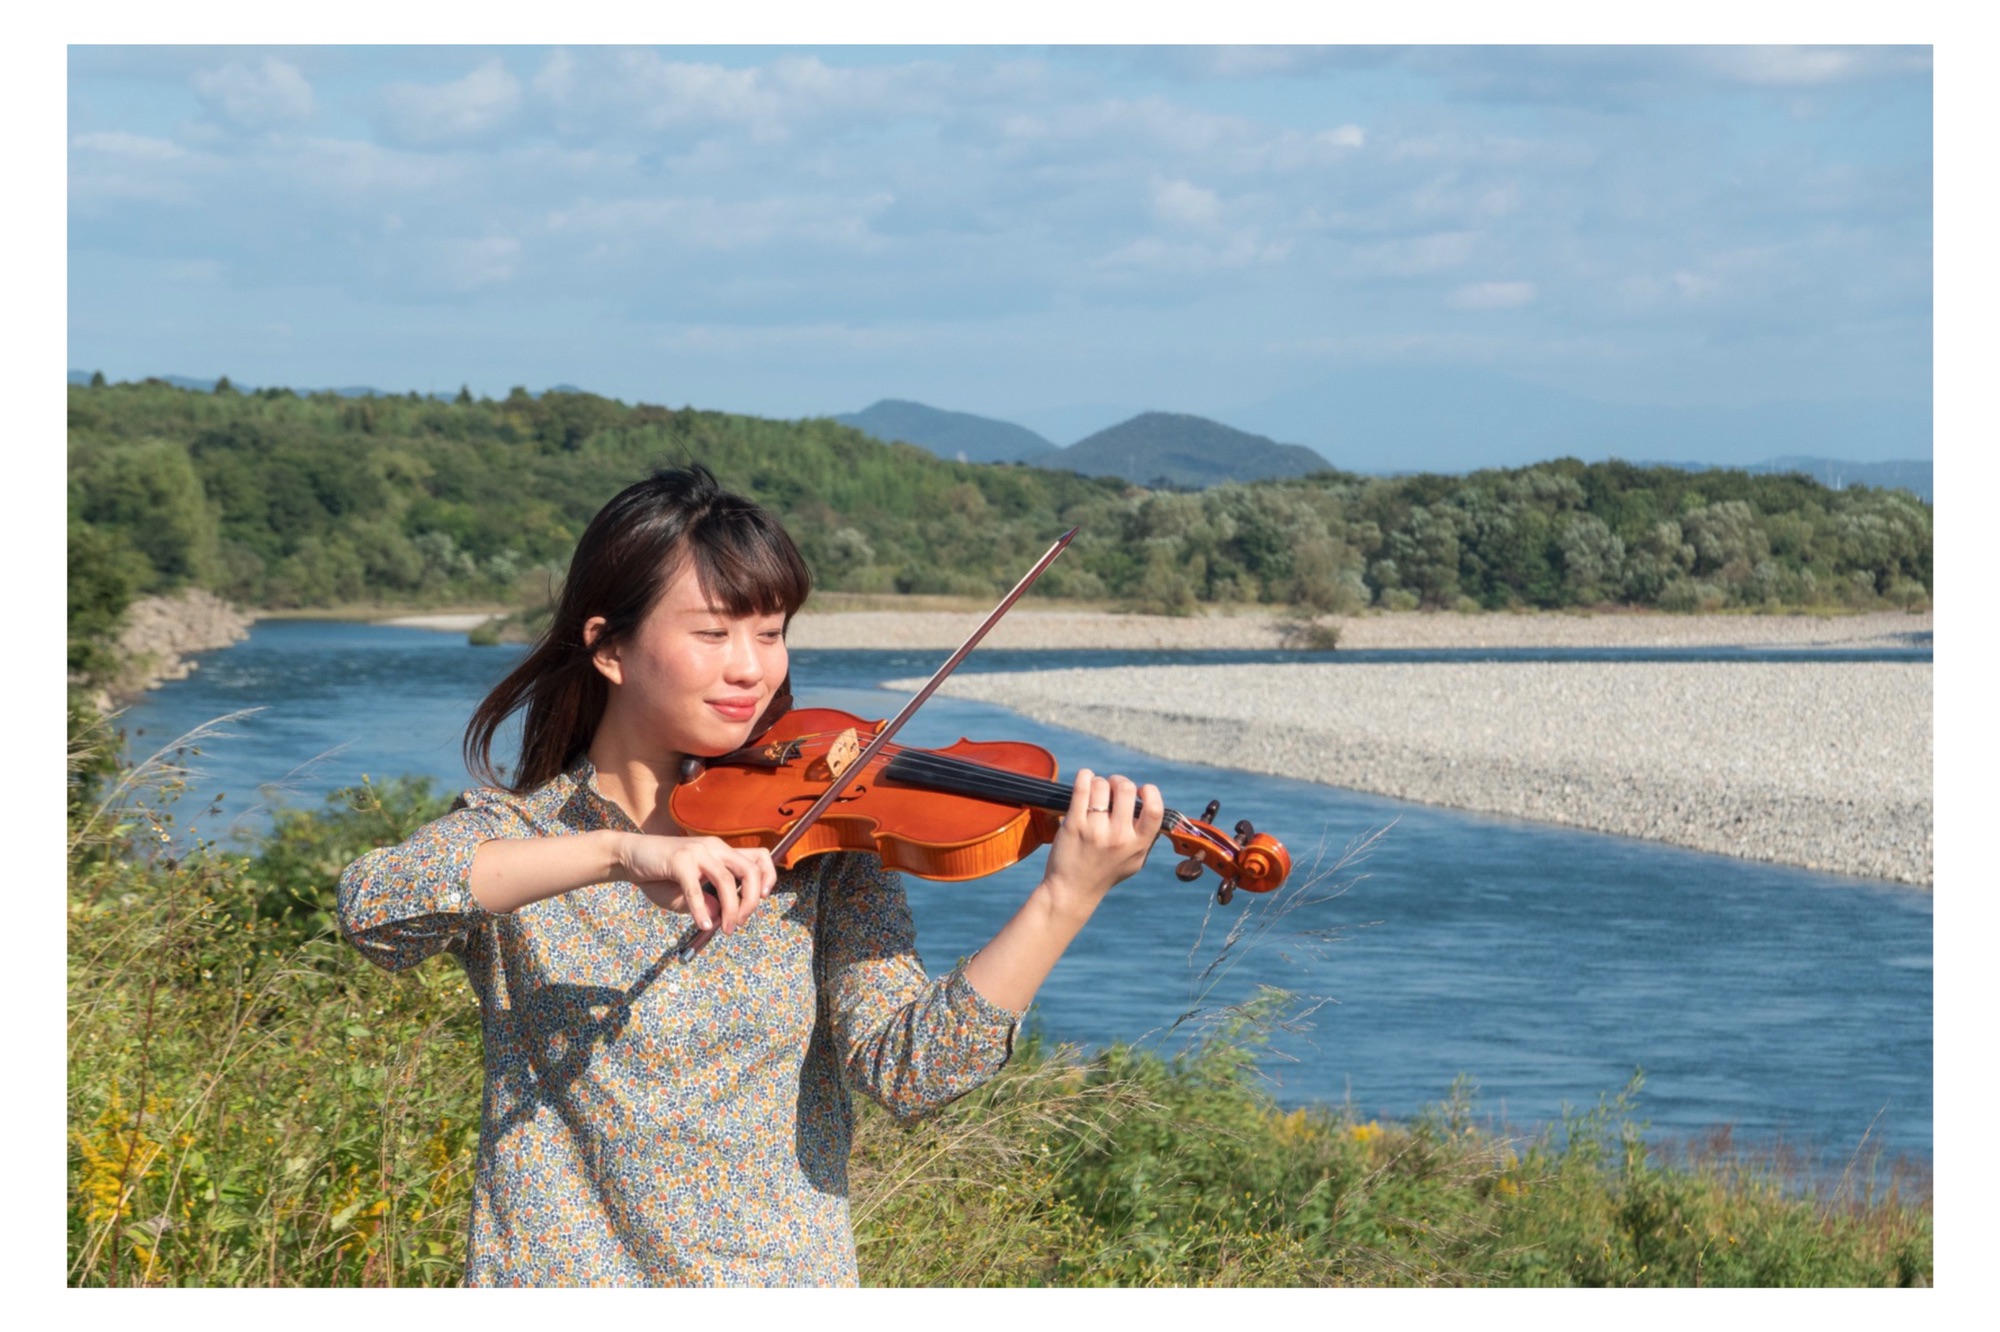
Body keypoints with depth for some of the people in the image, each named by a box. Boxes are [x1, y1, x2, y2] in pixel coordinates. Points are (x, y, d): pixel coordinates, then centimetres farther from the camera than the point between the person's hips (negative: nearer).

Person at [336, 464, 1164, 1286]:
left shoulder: (822, 843, 3)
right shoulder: (506, 833, 2)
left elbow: (908, 1067, -8)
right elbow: (370, 904, -18)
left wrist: (1067, 899, -21)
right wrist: (618, 854, -28)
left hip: (782, 1275, 0)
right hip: (551, 1269, 0)